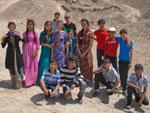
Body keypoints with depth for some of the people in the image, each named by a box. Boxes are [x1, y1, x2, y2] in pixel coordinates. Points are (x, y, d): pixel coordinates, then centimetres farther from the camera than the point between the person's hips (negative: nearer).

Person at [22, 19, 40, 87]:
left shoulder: (35, 33, -3)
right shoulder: (24, 34, 9)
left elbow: (38, 44, -6)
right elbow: (24, 43, 12)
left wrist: (35, 52, -15)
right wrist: (23, 52, 9)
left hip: (33, 50, -4)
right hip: (26, 51, 4)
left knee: (33, 65, 3)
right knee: (26, 65, 6)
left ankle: (32, 81, 14)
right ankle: (27, 81, 15)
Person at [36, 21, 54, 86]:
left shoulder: (52, 34, 3)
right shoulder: (42, 33, 5)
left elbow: (53, 44, 0)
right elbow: (41, 43, 2)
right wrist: (47, 45, -11)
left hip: (50, 52, 0)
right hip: (44, 52, 0)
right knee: (43, 65, -3)